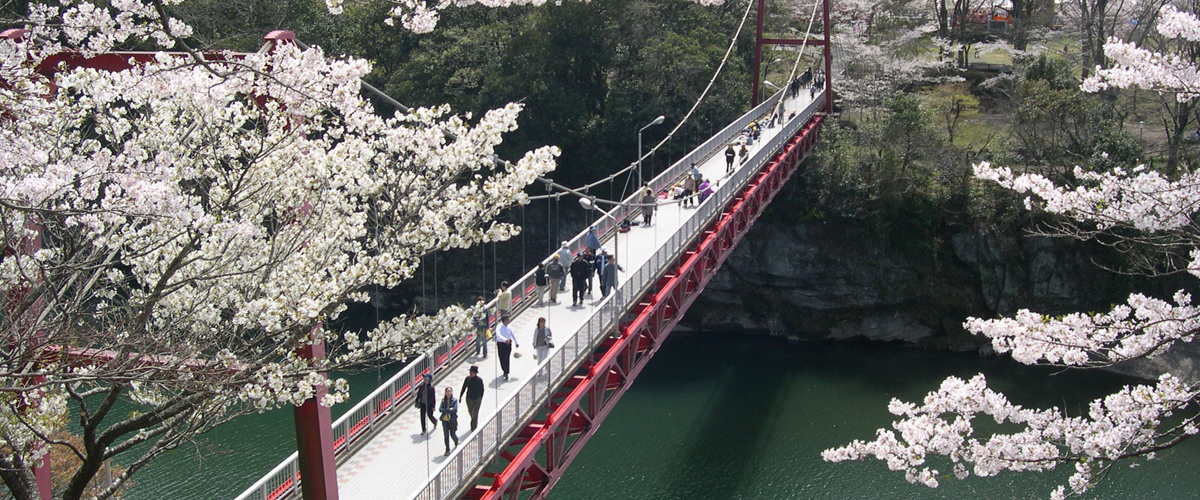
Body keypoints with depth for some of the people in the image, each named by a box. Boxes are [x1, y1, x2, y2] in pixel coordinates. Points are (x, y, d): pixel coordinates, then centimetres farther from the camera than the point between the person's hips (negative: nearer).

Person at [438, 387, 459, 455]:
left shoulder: (454, 400, -8)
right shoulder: (443, 400, 1)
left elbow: (455, 410, -17)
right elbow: (440, 409, -8)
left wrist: (445, 410, -16)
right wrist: (449, 409, -18)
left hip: (452, 420, -2)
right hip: (445, 420, 2)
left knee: (452, 434, 7)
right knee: (446, 435, 4)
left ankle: (456, 440, 43)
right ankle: (447, 450, 16)